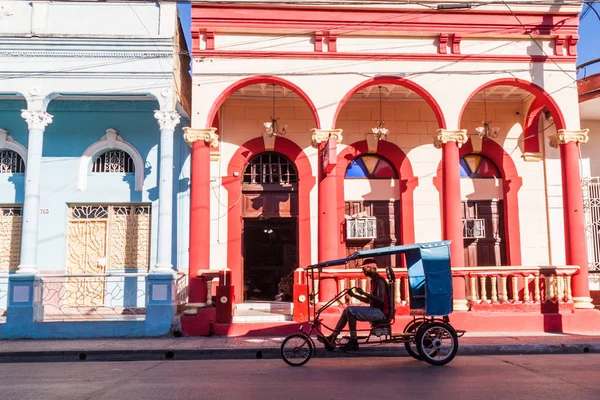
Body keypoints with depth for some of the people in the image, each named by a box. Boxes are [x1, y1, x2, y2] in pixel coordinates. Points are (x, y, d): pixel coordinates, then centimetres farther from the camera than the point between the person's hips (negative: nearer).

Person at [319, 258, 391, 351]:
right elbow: (368, 300, 22)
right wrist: (354, 295, 14)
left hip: (381, 312, -10)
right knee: (347, 311, 2)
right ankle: (332, 339, 0)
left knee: (350, 310, -21)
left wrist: (364, 293, -25)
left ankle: (353, 342, -16)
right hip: (376, 310, 10)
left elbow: (380, 300, -26)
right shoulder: (374, 281, 16)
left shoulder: (379, 281, -14)